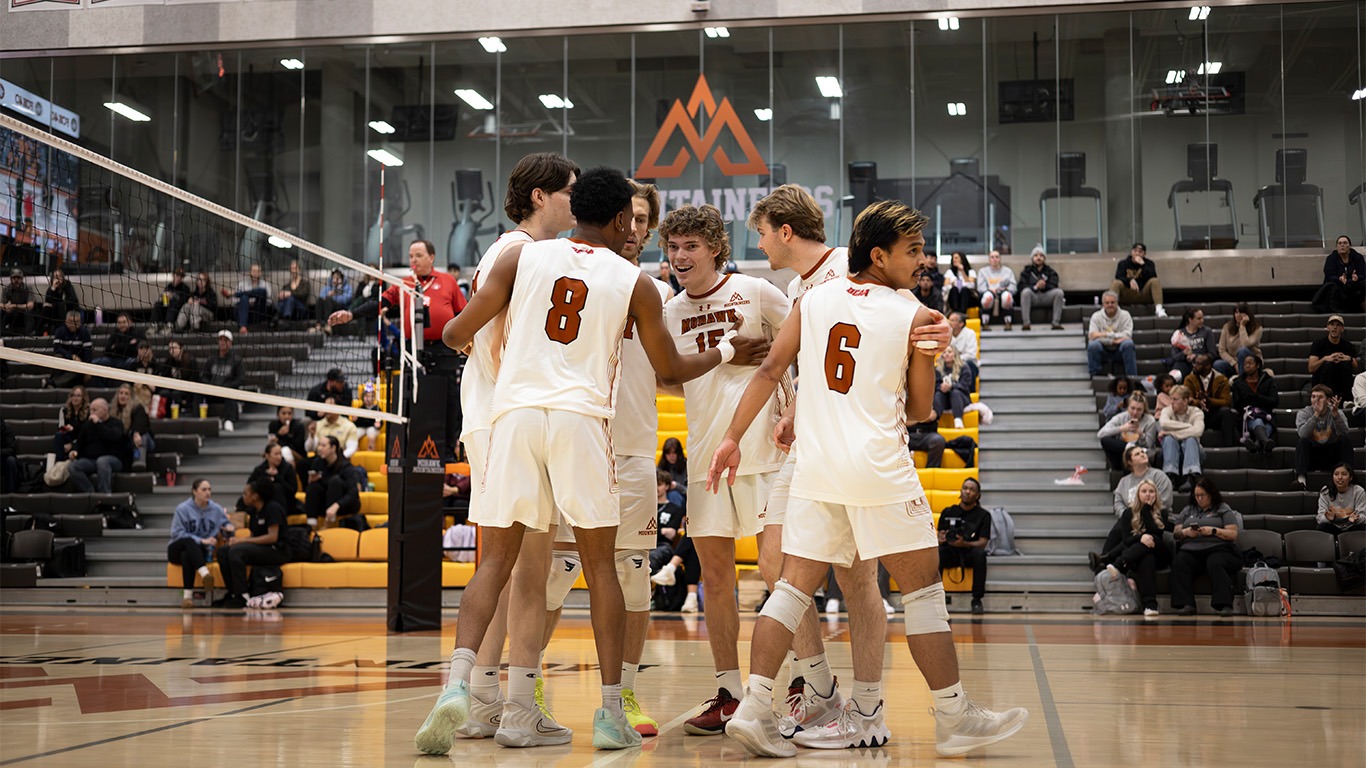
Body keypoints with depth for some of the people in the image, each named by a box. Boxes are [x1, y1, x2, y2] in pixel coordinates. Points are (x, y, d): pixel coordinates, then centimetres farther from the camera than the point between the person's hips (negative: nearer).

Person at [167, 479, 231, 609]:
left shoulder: (216, 509, 4)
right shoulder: (183, 509, -5)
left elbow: (225, 525, 13)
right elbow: (177, 534, -10)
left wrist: (229, 528, -14)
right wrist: (201, 540, -20)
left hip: (200, 552, 1)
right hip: (177, 550, -1)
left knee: (187, 556, -37)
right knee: (189, 541, -38)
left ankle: (188, 595, -44)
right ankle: (205, 574, -58)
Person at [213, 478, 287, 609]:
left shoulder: (273, 508, -11)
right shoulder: (253, 511, 14)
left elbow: (273, 537, -20)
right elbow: (254, 536, 16)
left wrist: (242, 540, -20)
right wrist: (237, 540, -6)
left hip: (277, 550, -9)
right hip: (260, 549, 9)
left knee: (236, 552, -29)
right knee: (222, 551, -9)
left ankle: (242, 597, -27)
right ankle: (233, 593, -10)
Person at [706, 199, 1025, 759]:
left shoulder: (813, 299, 9)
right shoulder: (914, 318, -1)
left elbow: (771, 370, 5)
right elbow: (919, 411, 7)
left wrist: (733, 437, 10)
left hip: (815, 466, 4)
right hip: (880, 467, -4)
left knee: (794, 587, 6)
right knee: (923, 588, 4)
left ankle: (754, 708, -2)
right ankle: (954, 720, 9)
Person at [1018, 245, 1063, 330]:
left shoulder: (1050, 271, 14)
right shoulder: (1027, 271, 10)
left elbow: (1053, 286, -2)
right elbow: (1021, 287, -6)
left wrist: (1044, 286, -24)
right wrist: (1035, 287, -23)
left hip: (1046, 296, 1)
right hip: (1033, 296, -1)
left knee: (1059, 292, -27)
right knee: (1026, 291, -34)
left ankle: (1056, 323, -26)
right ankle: (1026, 323, -35)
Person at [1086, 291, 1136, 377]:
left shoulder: (1125, 315, 1)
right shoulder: (1096, 316, 2)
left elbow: (1127, 336, -11)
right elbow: (1092, 336, -13)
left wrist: (1106, 334, -19)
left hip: (1119, 351, 0)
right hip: (1103, 350, 0)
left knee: (1128, 344, -33)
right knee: (1093, 345, -32)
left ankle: (1131, 376, -28)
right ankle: (1095, 376, -24)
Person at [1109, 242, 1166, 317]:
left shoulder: (1149, 263, 11)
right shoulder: (1123, 263, 10)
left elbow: (1152, 277, -8)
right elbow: (1118, 277, -9)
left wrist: (1142, 264, -15)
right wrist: (1130, 281, -28)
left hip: (1144, 295, 1)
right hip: (1127, 296, -1)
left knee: (1155, 281, -24)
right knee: (1116, 283, -27)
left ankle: (1158, 308, -41)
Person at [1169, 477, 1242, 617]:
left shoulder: (1223, 509, 15)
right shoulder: (1188, 510, 27)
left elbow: (1233, 534, 5)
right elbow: (1175, 532, 20)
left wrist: (1214, 531, -10)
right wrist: (1185, 532, -2)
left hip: (1218, 549, -3)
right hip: (1190, 550, 3)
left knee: (1215, 564, -38)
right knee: (1179, 562, -31)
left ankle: (1224, 605, -48)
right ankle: (1185, 604, -40)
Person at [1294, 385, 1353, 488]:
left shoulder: (1337, 413, -1)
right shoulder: (1303, 413, -4)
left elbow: (1343, 433, -21)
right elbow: (1303, 434, -25)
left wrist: (1335, 414, -34)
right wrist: (1316, 414, -32)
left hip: (1331, 456, 1)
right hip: (1312, 456, -1)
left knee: (1346, 439, -21)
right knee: (1303, 442, -29)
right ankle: (1300, 477, -35)